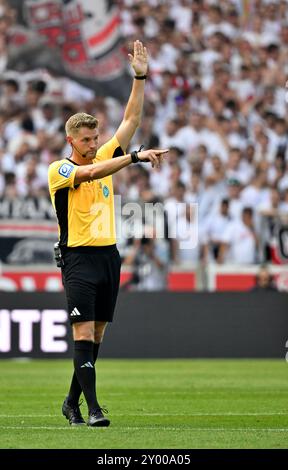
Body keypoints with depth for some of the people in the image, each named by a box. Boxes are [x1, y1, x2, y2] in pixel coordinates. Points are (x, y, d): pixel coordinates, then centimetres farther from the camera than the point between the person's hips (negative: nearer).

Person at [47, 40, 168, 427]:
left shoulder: (104, 157, 12)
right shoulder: (59, 169, -5)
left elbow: (131, 120, 10)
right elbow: (91, 173, -25)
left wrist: (140, 77, 2)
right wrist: (135, 157, -33)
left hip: (109, 256, 6)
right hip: (79, 257, -6)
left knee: (97, 334, 9)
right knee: (83, 332, -12)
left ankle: (72, 401, 20)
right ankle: (92, 406, -16)